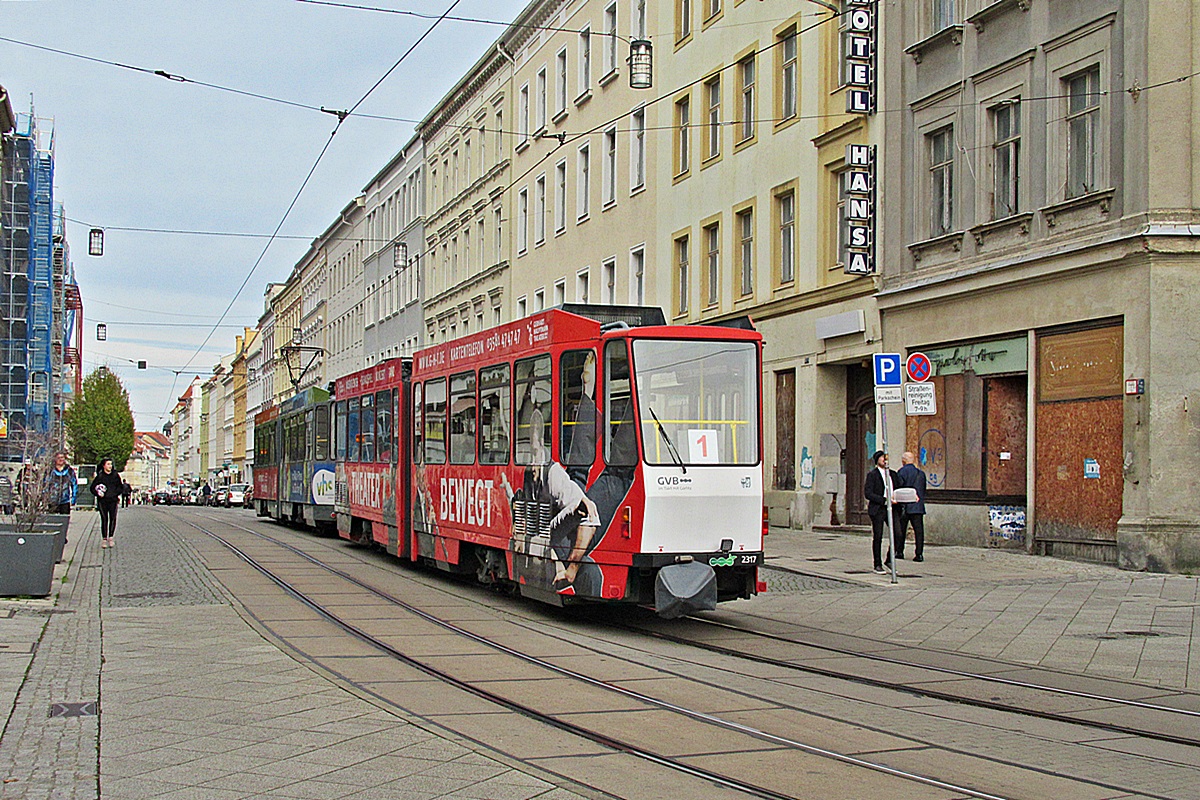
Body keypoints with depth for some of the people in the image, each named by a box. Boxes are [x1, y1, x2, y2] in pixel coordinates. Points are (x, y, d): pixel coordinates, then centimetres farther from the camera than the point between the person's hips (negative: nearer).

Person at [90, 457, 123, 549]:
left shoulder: (115, 475, 7)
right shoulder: (100, 476, 1)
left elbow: (119, 486, 18)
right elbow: (92, 487, 6)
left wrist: (117, 494, 1)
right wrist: (98, 493, -11)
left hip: (113, 500, 2)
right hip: (102, 501, -1)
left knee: (113, 518, -8)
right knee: (104, 519, 0)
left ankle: (110, 537, 3)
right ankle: (104, 539, 7)